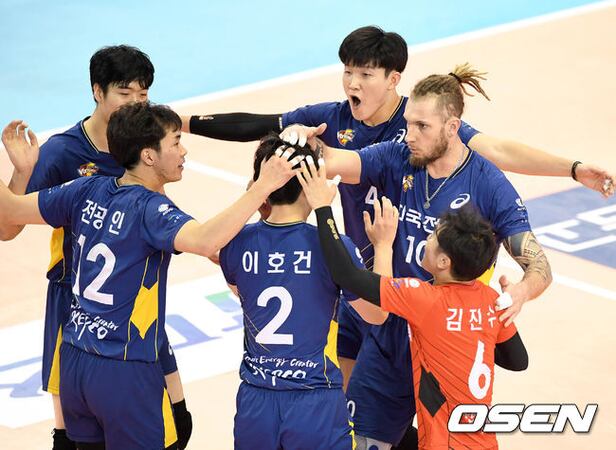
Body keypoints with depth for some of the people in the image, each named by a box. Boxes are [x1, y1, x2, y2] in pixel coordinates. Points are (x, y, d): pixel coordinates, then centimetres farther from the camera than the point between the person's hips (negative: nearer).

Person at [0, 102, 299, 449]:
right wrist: (262, 188, -37)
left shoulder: (87, 191, 1)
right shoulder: (150, 209, -18)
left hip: (74, 360, 7)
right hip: (125, 374, -7)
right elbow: (206, 241, -37)